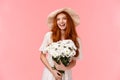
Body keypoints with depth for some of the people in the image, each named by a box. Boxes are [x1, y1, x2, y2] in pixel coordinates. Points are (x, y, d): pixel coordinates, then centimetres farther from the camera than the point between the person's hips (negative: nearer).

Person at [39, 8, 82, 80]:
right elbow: (42, 56, -1)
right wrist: (52, 70, -10)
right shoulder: (49, 35, -10)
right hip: (50, 73, 0)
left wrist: (65, 67, -18)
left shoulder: (76, 40, -7)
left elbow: (74, 61, 1)